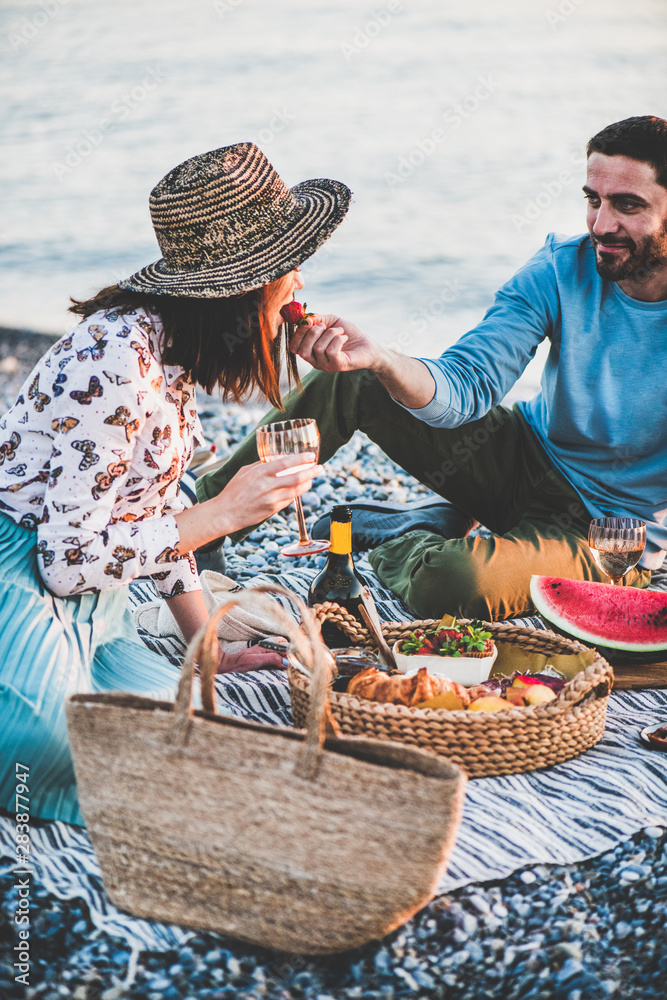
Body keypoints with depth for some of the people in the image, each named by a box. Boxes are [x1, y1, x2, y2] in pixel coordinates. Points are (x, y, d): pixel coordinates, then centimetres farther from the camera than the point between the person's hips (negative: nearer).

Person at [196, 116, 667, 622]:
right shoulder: (560, 270, -8)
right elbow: (466, 385, -17)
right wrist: (377, 359, -35)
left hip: (606, 527, -4)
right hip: (530, 454, 5)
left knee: (448, 582, -34)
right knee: (347, 382, -10)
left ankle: (401, 542, 3)